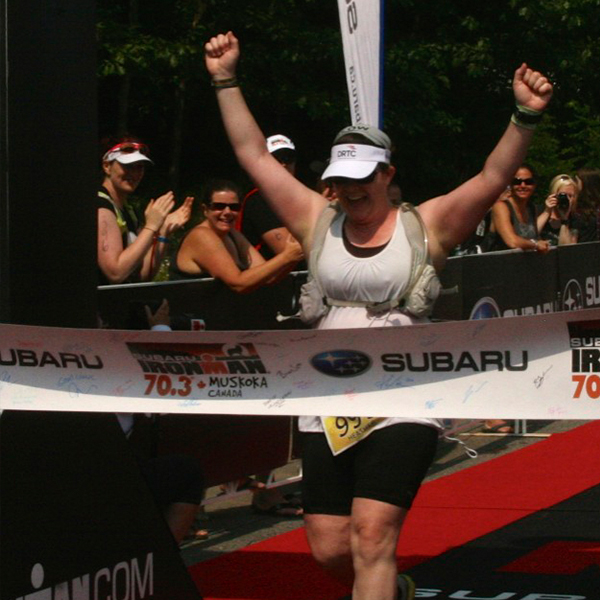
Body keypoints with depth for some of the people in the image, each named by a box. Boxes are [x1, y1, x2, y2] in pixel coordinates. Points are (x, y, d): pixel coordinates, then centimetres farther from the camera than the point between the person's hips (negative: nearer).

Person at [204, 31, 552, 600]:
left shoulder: (427, 225, 1)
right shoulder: (317, 221, 9)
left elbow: (493, 176, -9)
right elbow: (254, 155, 11)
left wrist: (525, 118, -24)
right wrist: (226, 81, 8)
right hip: (328, 410, 4)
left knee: (371, 538, -17)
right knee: (329, 548, 6)